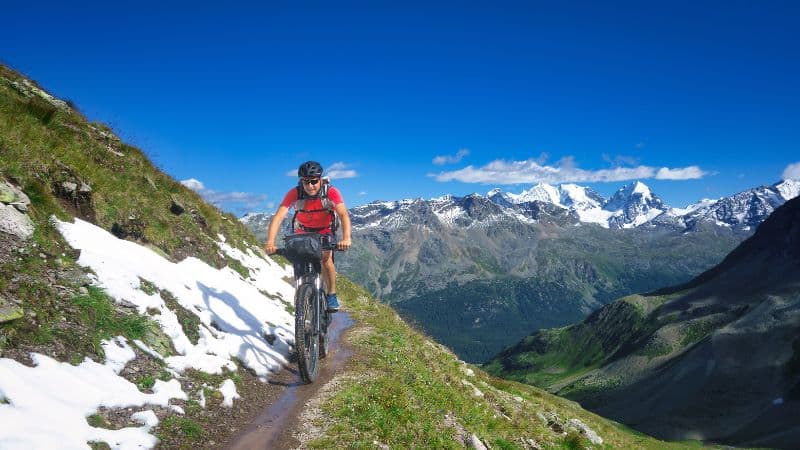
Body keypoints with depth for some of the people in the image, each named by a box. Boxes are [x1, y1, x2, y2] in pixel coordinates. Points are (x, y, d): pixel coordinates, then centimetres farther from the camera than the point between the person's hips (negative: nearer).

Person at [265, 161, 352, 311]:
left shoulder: (331, 192, -31)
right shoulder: (294, 194, -30)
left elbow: (343, 214, -42)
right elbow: (278, 216, -37)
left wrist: (346, 238, -59)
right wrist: (270, 242, -52)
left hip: (325, 232, -1)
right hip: (302, 233, 2)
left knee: (326, 259, -21)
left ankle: (332, 295, -3)